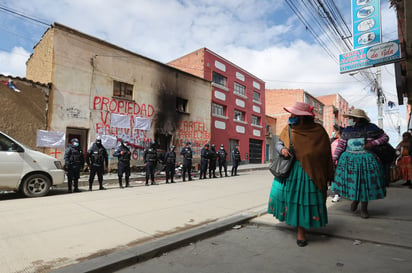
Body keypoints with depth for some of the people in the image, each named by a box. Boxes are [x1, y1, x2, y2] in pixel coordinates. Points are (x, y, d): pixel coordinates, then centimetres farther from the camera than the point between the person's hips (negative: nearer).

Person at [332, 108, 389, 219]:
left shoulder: (371, 128, -2)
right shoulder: (347, 130, 2)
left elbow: (385, 137, 7)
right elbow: (340, 145, 0)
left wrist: (373, 143, -11)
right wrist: (334, 159, -8)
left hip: (365, 159, -2)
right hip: (348, 159, 2)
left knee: (365, 183, 3)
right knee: (350, 181, 4)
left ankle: (364, 208, 20)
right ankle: (355, 199, 33)